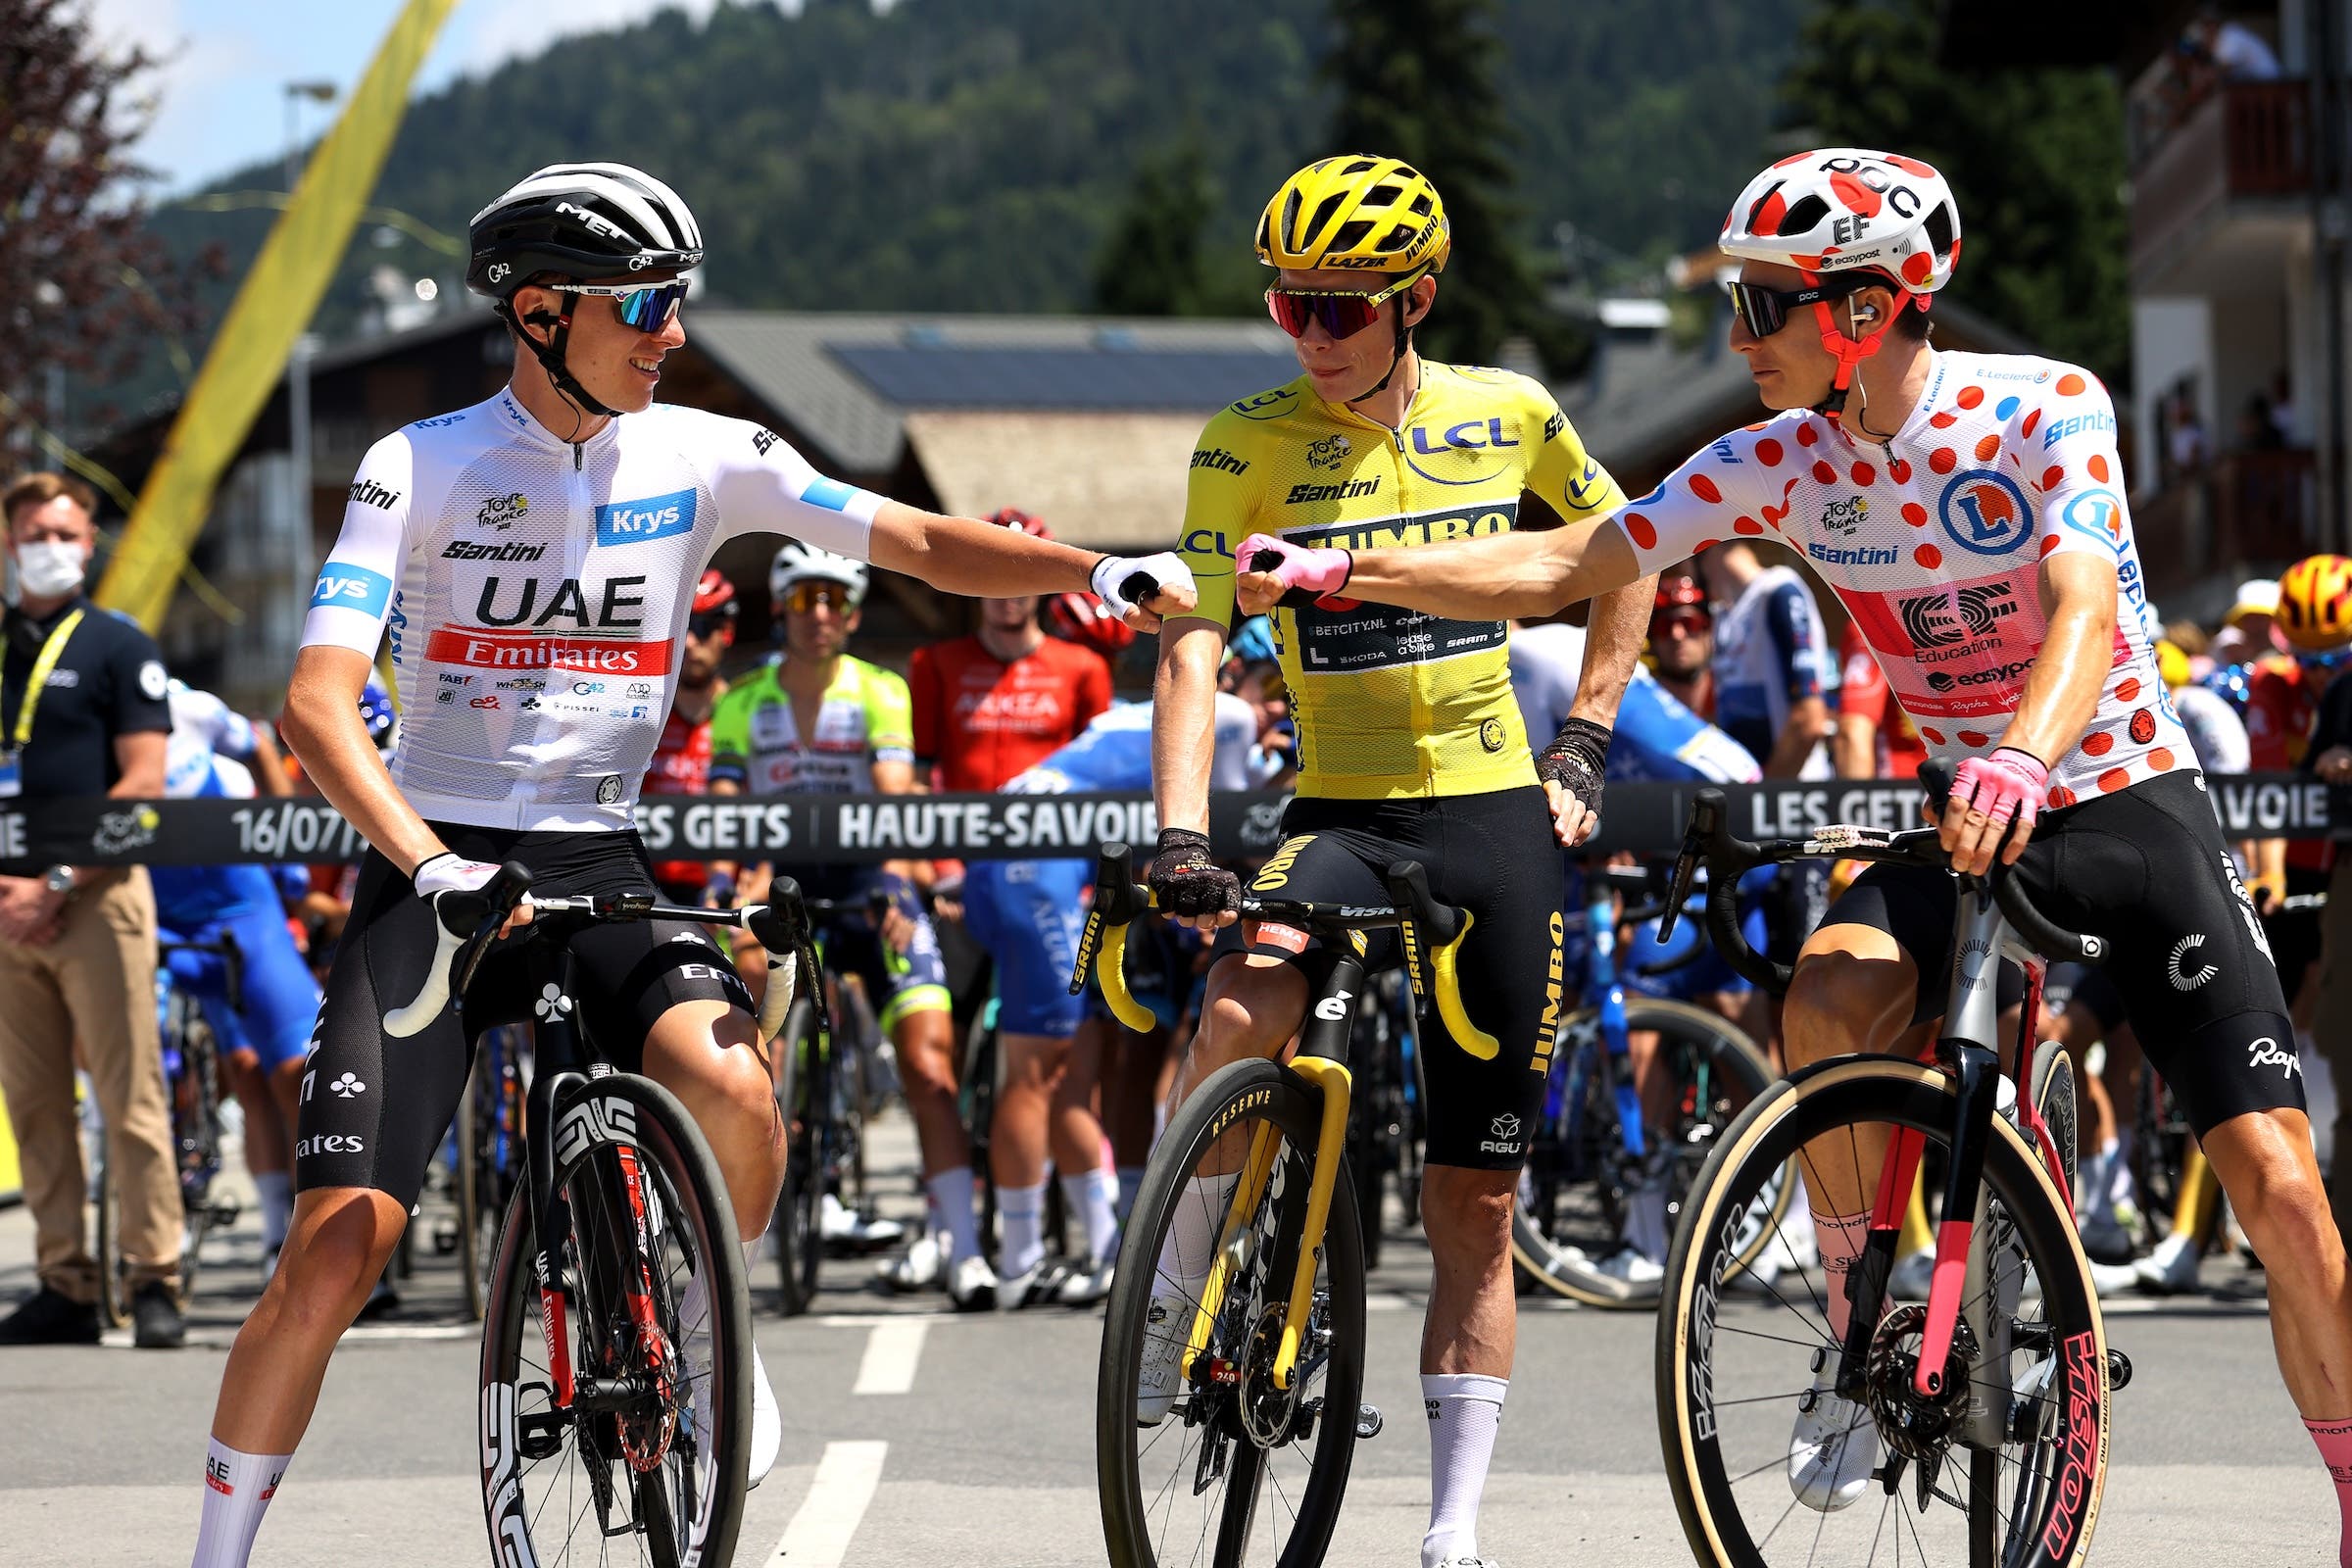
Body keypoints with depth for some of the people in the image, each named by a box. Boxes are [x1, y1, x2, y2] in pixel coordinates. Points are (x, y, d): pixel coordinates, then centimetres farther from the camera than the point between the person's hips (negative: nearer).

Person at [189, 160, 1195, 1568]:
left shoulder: (700, 457, 2)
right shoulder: (423, 466, -6)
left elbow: (925, 545, -1)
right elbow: (318, 701, -16)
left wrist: (1092, 571, -19)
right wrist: (425, 860, -32)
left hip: (600, 868, 2)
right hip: (439, 874, -2)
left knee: (735, 1088, -29)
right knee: (342, 1241, -11)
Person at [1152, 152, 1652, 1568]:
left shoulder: (1507, 416, 0)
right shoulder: (1249, 444, -7)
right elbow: (1192, 648, -15)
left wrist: (1583, 743, 7)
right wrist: (1183, 838, -29)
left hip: (1497, 818, 2)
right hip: (1340, 813, -1)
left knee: (1477, 1202, 3)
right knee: (1244, 1011, -35)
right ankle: (1180, 1285, -12)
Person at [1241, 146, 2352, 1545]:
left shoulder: (2048, 409, -19)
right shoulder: (1783, 463, -6)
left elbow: (2088, 606, -34)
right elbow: (1562, 566, -5)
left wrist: (2024, 760, -54)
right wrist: (1333, 573, -14)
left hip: (2130, 805, -3)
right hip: (1968, 810, 3)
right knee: (1830, 1002, -29)